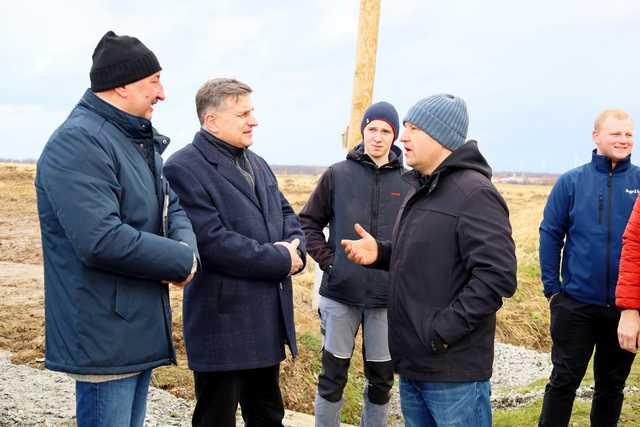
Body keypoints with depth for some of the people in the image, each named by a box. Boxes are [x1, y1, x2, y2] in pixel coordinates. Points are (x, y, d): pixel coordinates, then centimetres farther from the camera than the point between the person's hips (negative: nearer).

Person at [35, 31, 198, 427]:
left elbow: (173, 207, 14)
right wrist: (181, 261, -17)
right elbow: (101, 240, -29)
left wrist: (187, 247, -10)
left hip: (142, 329, 10)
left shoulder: (141, 141, 14)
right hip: (105, 336, -10)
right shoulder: (78, 141, -19)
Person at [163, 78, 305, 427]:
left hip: (269, 320, 8)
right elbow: (212, 241, -23)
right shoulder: (184, 168, -14)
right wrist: (281, 261, -17)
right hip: (223, 323, -8)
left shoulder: (257, 164, 15)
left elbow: (286, 214, 17)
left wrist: (295, 248, -7)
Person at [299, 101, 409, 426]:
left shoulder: (408, 183, -1)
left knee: (381, 380, 12)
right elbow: (308, 222, 5)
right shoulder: (337, 174, 0)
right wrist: (326, 259, -4)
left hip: (387, 298, 1)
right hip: (340, 292, 0)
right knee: (332, 377, 8)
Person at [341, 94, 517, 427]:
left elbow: (497, 276, -24)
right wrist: (380, 253, 5)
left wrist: (442, 330, -23)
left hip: (454, 374, -9)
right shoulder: (421, 189, 14)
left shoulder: (474, 192, -16)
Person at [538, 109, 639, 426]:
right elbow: (550, 235, -1)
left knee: (612, 384, 16)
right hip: (576, 304, -1)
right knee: (564, 380, 7)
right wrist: (551, 287, -5)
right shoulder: (571, 182, -4)